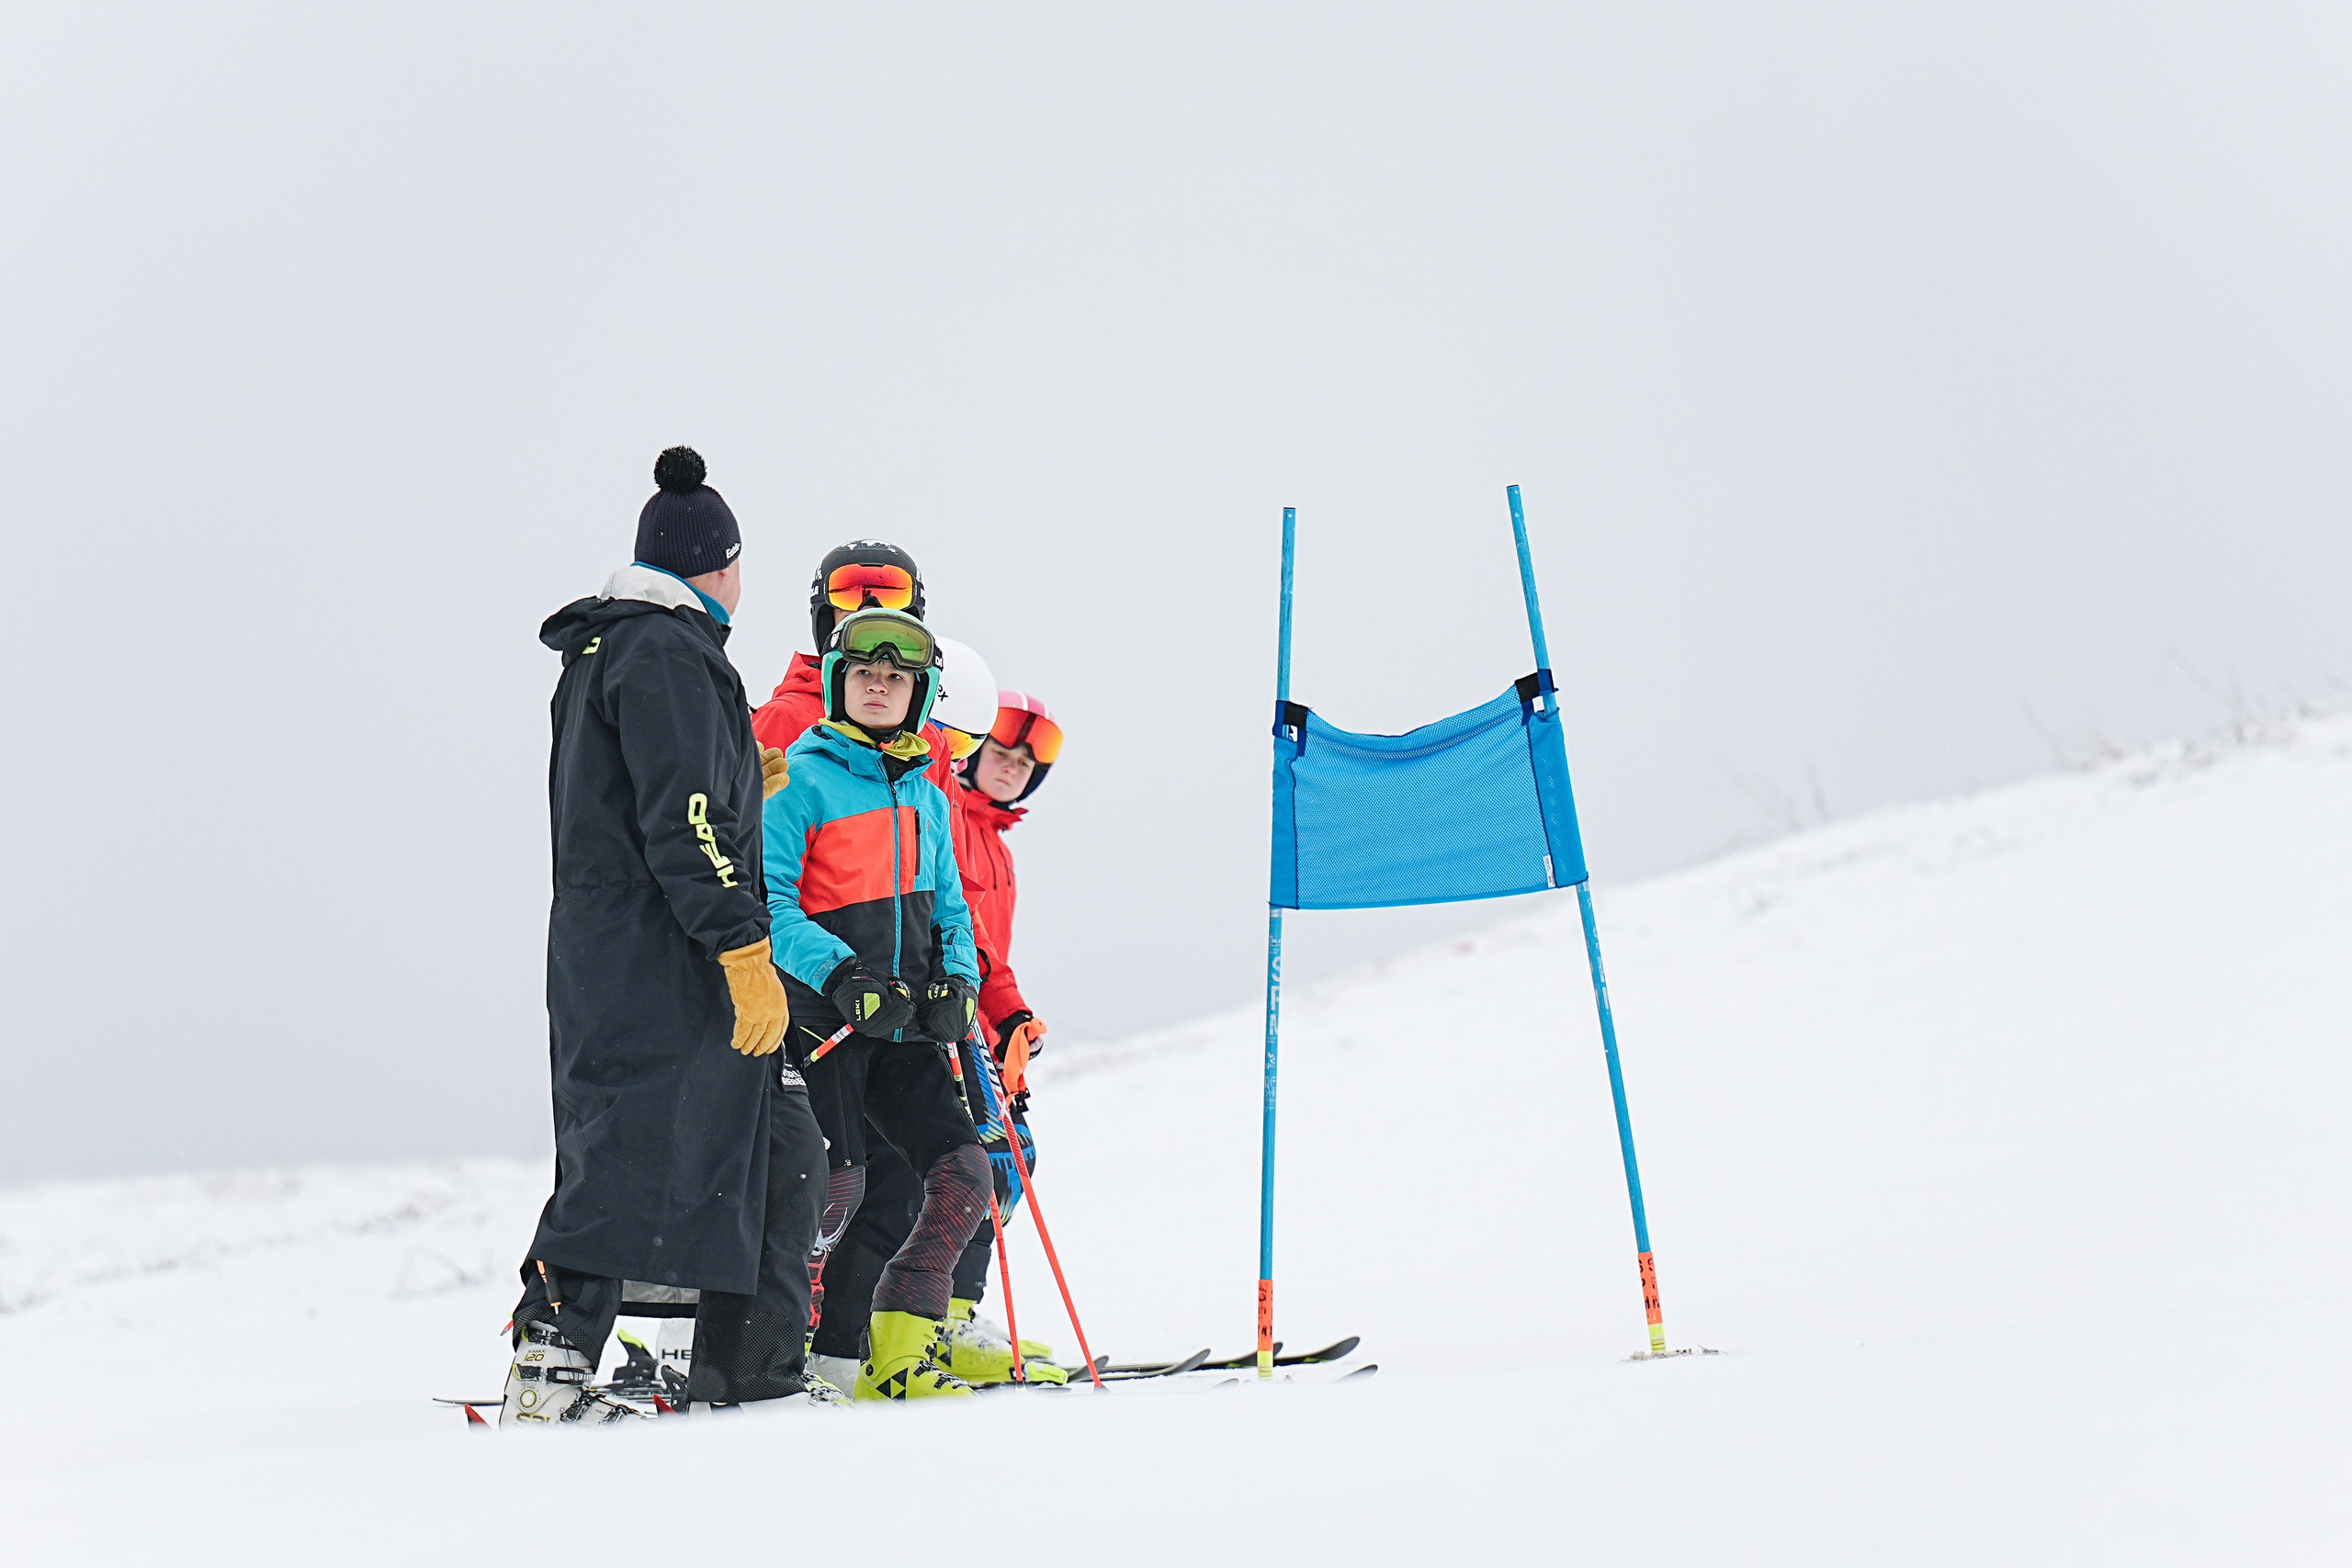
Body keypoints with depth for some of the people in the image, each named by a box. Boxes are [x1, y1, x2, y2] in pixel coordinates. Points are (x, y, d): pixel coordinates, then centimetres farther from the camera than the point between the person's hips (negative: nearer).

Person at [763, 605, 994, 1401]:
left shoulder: (926, 798, 17)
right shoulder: (801, 779, -3)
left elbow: (947, 910, 21)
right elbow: (769, 900, -10)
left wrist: (956, 984, 1)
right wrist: (837, 974, -22)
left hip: (905, 1021, 6)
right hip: (824, 1014, -6)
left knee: (964, 1174, -3)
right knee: (836, 1180, -17)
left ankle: (898, 1358, 4)